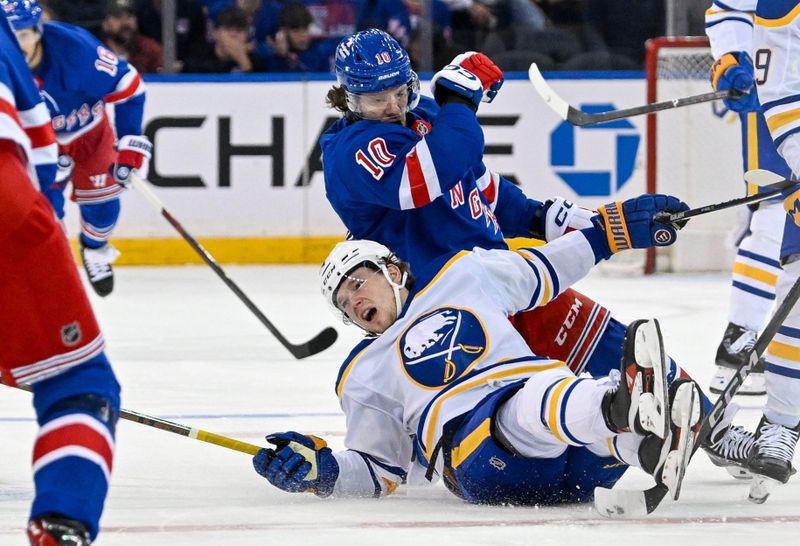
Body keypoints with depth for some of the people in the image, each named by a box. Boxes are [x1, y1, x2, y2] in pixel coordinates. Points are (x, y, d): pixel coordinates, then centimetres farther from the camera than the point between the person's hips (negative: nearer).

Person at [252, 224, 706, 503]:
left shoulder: (466, 275, 31)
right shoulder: (363, 378, 28)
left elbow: (542, 271, 42)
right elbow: (379, 469, 25)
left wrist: (612, 229, 37)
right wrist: (321, 471, 5)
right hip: (472, 446, -5)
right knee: (531, 406, -41)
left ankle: (654, 446, -66)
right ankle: (626, 405, -72)